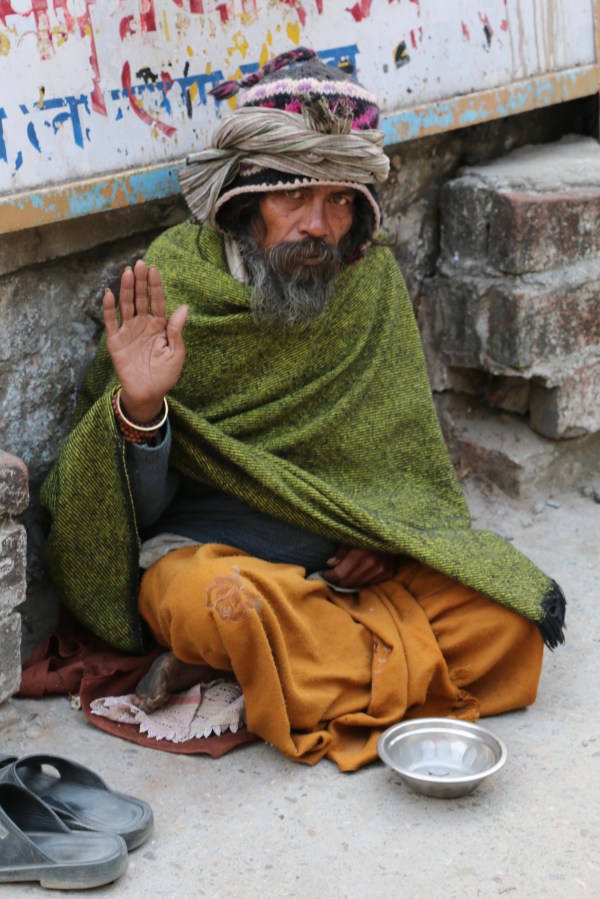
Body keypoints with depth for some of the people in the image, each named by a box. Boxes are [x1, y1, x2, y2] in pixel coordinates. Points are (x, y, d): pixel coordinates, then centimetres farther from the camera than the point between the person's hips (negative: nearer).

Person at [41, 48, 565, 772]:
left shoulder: (371, 280, 3)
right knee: (217, 604, -38)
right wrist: (139, 408, -29)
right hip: (207, 548, -4)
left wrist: (386, 535, -6)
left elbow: (405, 443, 14)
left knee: (507, 616, -16)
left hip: (350, 556, 5)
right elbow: (136, 508, -8)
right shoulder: (169, 285, -9)